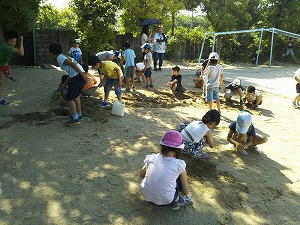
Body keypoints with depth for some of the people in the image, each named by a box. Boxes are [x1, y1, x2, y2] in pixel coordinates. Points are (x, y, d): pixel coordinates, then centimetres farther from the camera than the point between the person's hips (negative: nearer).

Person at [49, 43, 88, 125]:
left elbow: (73, 64, -15)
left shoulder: (60, 58, -2)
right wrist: (64, 84, 39)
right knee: (76, 96, 23)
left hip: (77, 77, -9)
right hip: (80, 75, 10)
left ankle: (75, 119, -2)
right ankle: (79, 115, 31)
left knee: (69, 98, -2)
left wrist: (83, 75, -20)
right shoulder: (64, 57, 27)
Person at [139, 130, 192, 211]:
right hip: (164, 200, -3)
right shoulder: (179, 165, -12)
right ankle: (176, 201, 14)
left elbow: (141, 175, 14)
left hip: (146, 195, 4)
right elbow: (186, 192, -2)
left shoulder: (152, 158, -5)